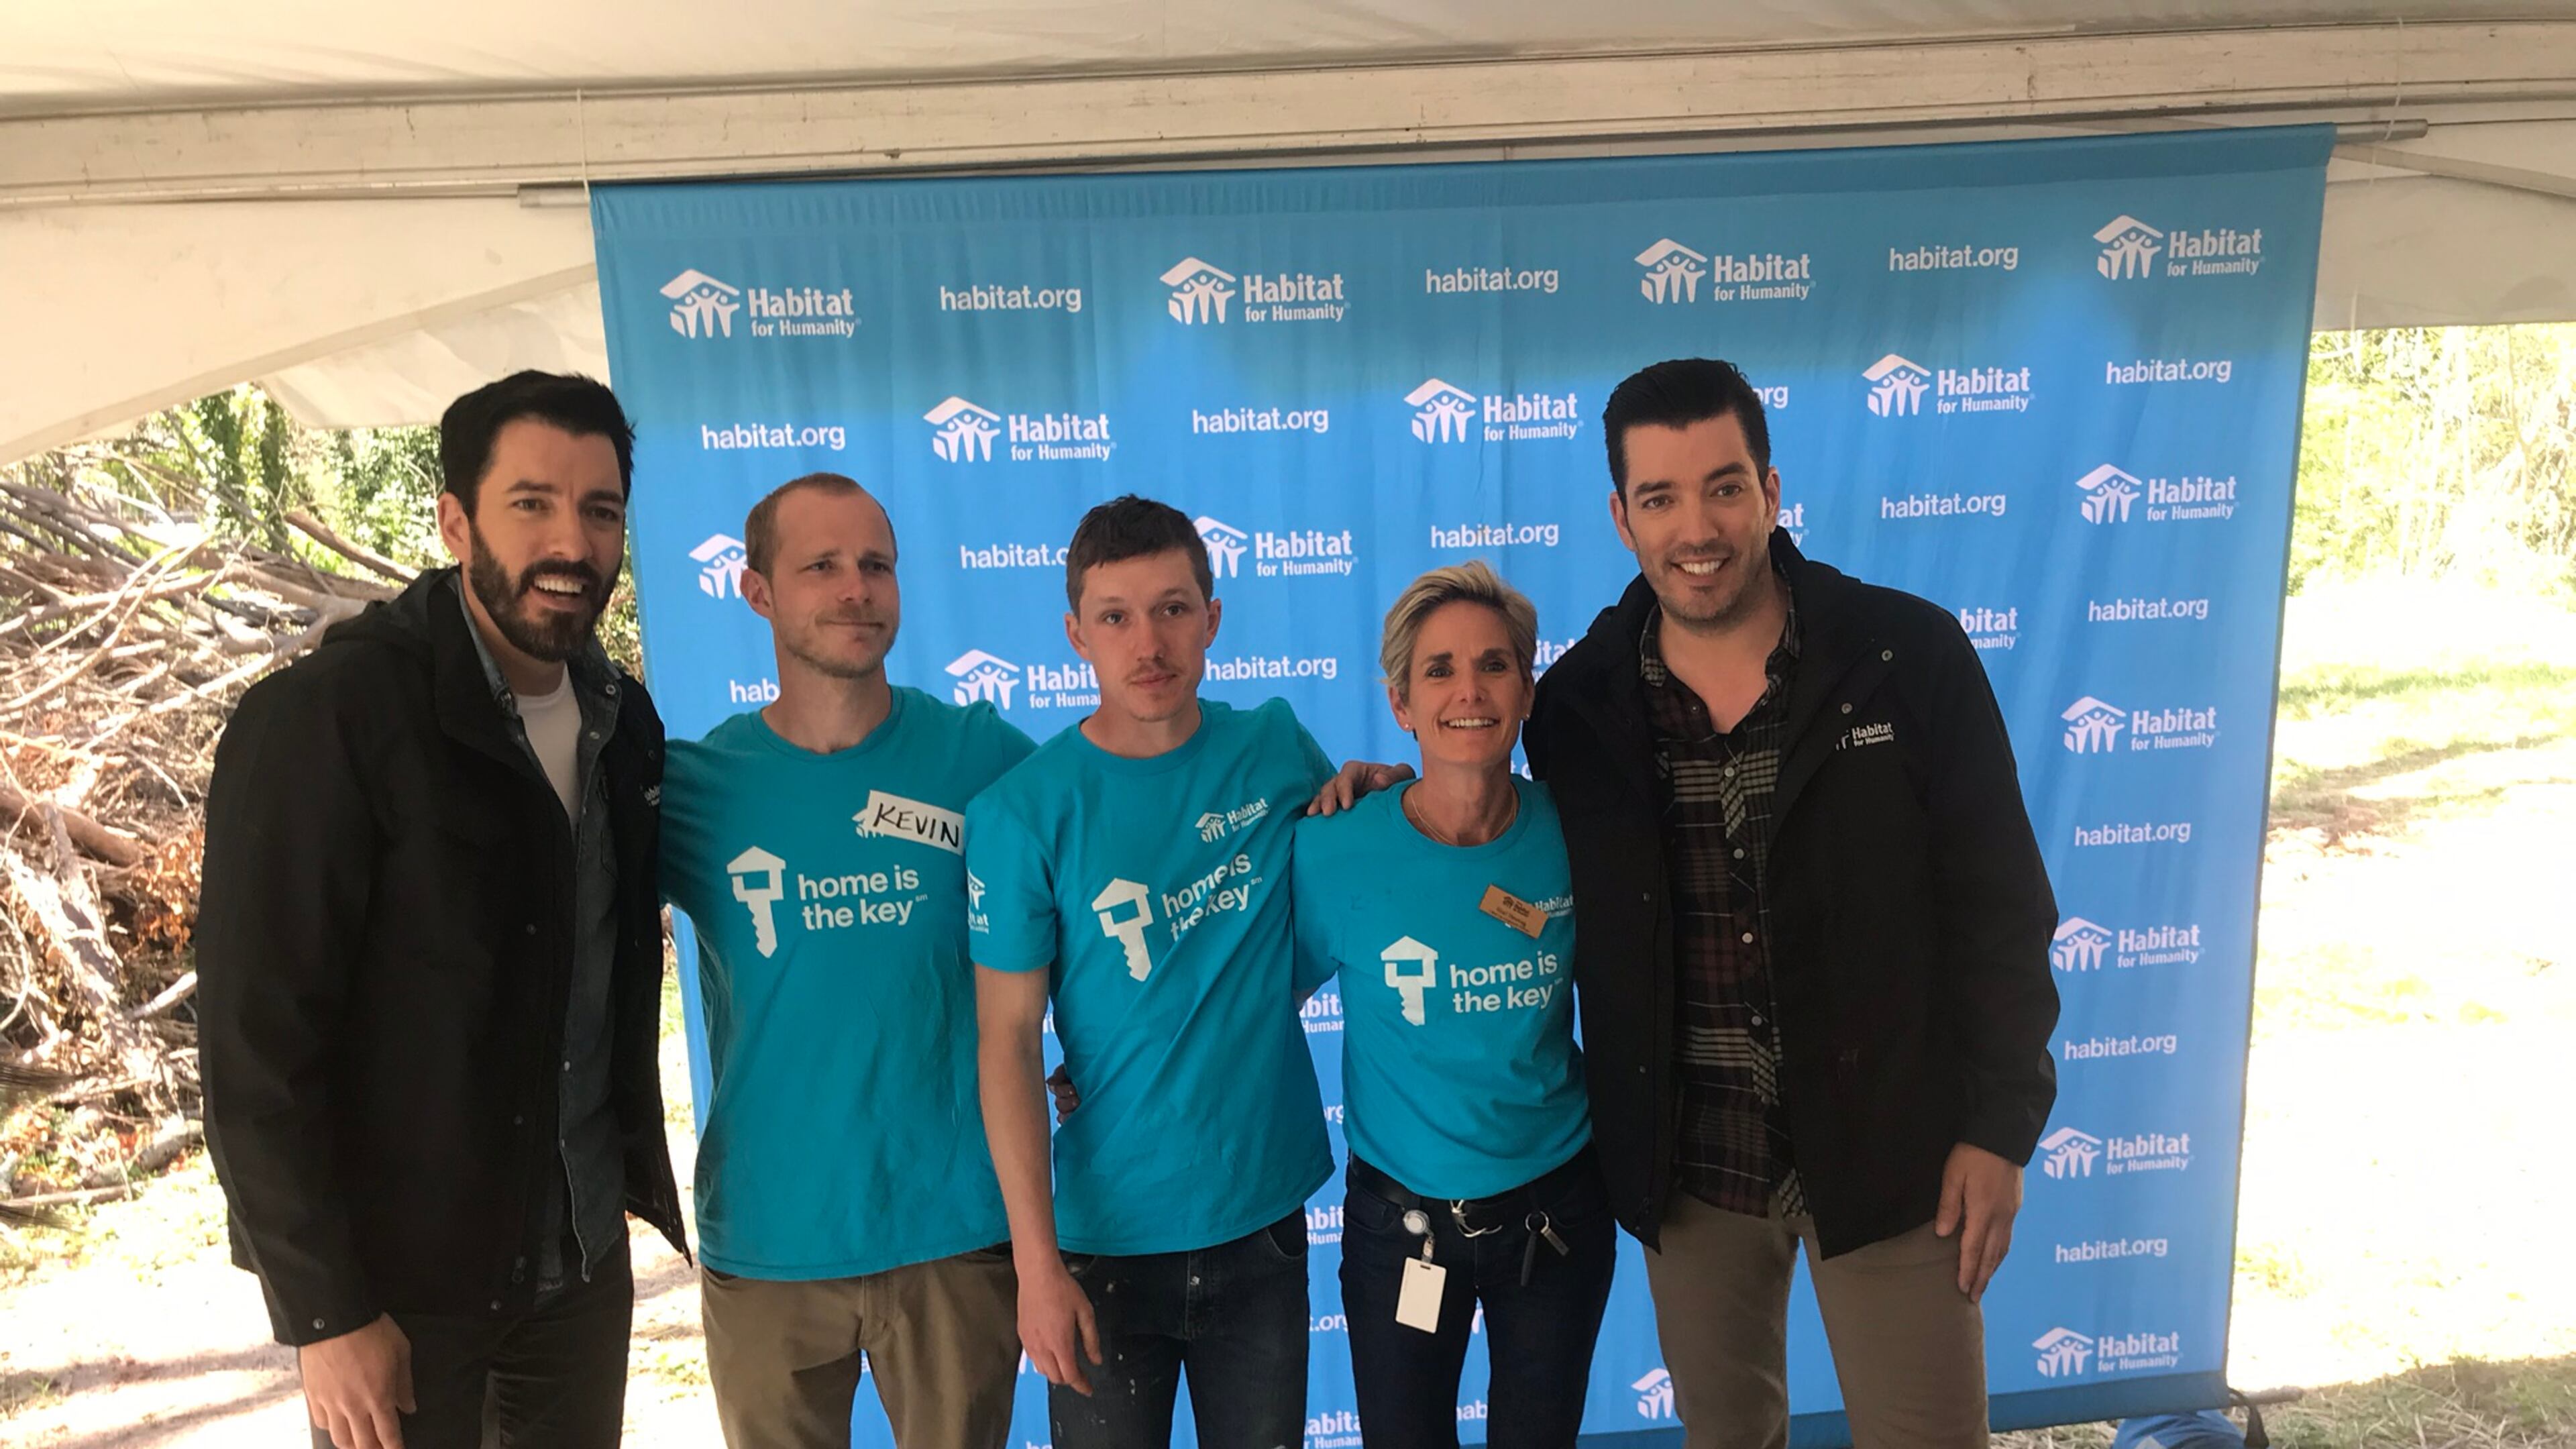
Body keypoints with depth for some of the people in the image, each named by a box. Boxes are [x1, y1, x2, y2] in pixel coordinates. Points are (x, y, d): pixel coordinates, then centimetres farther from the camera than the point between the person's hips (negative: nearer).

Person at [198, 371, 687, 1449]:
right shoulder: (323, 718, -17)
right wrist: (325, 1312, -15)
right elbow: (256, 1045, -17)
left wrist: (634, 1175, 6)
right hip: (401, 1277, -5)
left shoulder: (622, 721, 1)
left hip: (585, 1256, 5)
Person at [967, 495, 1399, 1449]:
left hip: (1266, 1215, 3)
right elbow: (1007, 1042, -11)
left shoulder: (1276, 747, -4)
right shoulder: (1022, 814, -14)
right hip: (1107, 1234, -3)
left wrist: (1368, 787, -8)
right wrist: (1037, 1263, -13)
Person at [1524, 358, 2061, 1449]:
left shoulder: (1910, 656, -11)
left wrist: (1998, 1126, -7)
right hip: (1685, 1162, 2)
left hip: (1885, 1148, -2)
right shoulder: (1580, 701, -5)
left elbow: (1999, 906, -6)